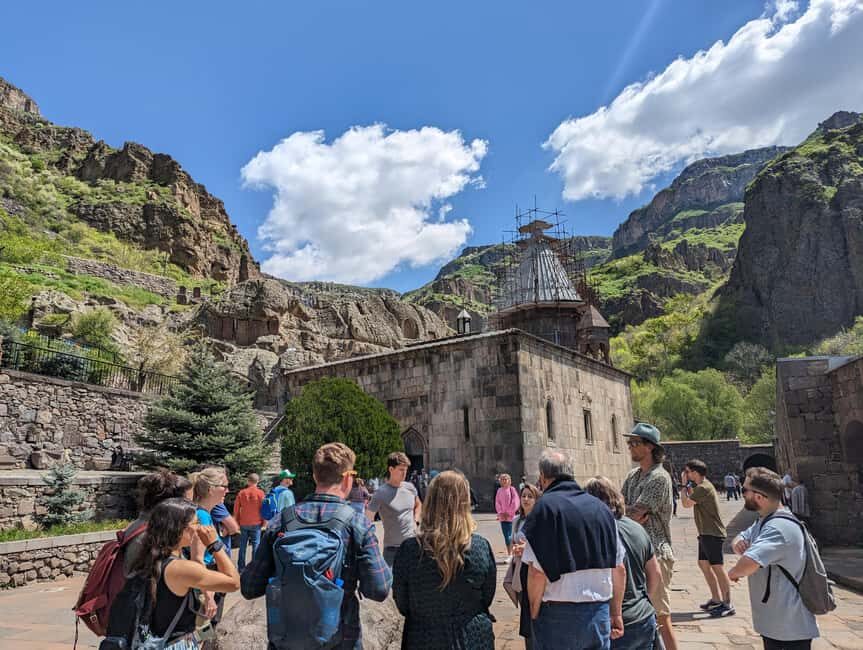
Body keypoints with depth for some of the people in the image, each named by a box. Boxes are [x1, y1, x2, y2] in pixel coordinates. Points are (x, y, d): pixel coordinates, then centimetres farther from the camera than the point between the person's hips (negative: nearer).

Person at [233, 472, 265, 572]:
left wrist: (237, 522, 15)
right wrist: (264, 522, 5)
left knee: (242, 546, 11)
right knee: (256, 545, 2)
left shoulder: (241, 493, -1)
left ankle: (241, 567, 16)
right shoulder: (260, 493, -7)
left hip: (243, 523, 2)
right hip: (256, 523, -2)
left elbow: (236, 509, 4)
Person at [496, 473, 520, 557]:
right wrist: (501, 513, -5)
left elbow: (515, 503, -9)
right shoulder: (499, 490, 8)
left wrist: (508, 513, -10)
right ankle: (509, 554, 18)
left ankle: (511, 555, -1)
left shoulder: (512, 489, -4)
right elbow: (497, 503, 7)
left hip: (511, 517, -4)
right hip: (502, 517, 4)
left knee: (510, 535, -8)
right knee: (506, 536, 8)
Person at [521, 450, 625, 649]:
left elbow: (537, 572, -16)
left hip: (558, 615, -5)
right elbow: (619, 570, 8)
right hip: (600, 612, 5)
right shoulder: (601, 508, 5)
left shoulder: (545, 506, -12)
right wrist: (616, 614, 17)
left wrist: (534, 614, -3)